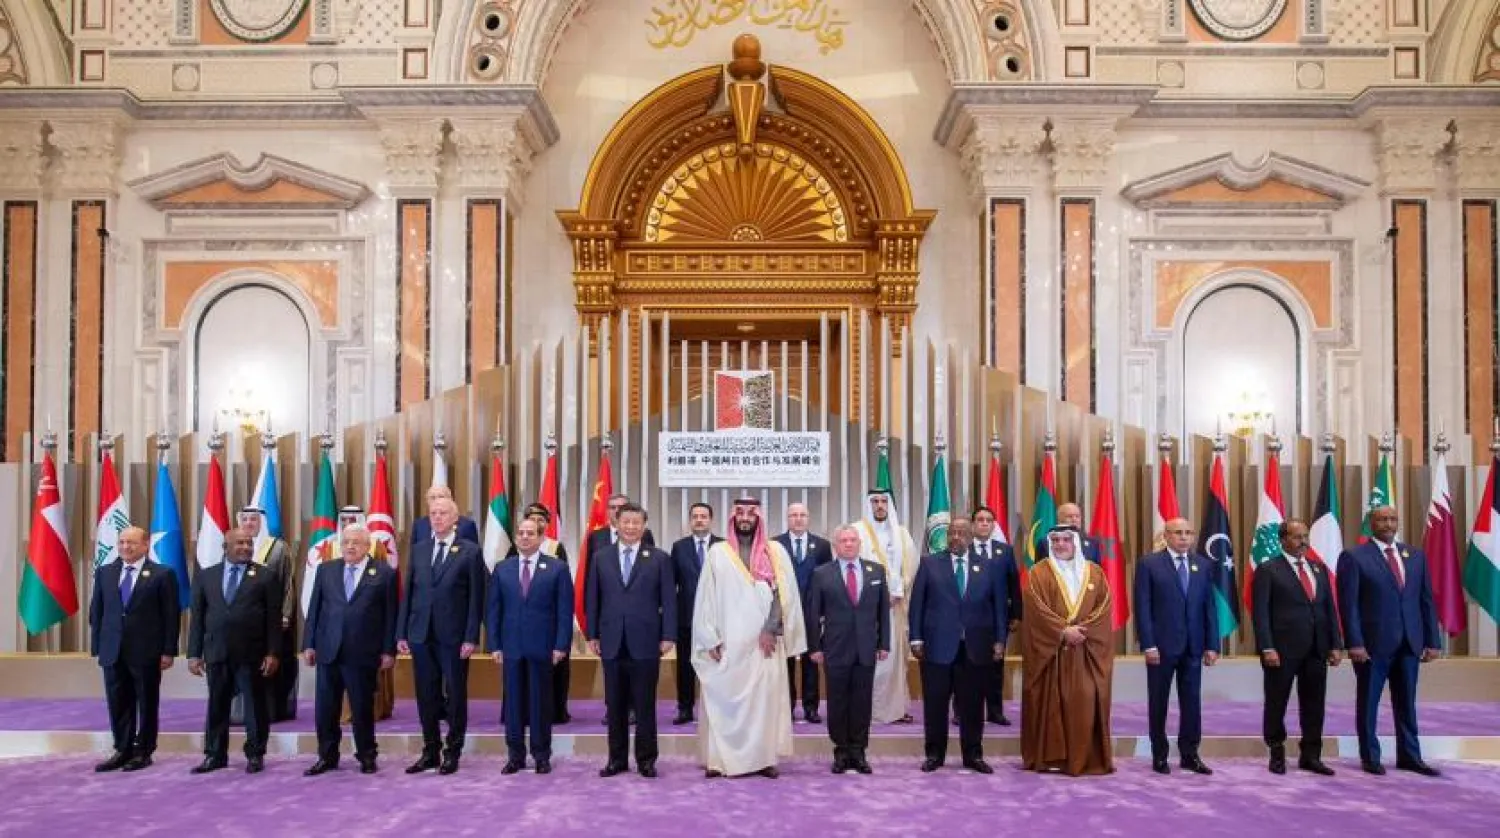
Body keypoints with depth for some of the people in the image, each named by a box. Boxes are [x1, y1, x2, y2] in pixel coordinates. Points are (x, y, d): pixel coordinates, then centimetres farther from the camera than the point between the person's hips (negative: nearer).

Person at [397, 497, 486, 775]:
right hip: (421, 635, 4)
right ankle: (430, 752, 21)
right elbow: (407, 593, 11)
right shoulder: (417, 550, 11)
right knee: (426, 697, 10)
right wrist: (401, 633, 5)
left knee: (455, 697, 4)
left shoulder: (471, 552, -2)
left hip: (454, 637, -4)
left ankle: (452, 753, 15)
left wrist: (471, 638, -10)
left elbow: (476, 598, -4)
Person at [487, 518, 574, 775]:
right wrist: (494, 645, 0)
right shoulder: (501, 569, 9)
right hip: (511, 646, 2)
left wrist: (561, 645, -8)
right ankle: (515, 755, 15)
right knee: (513, 701, 6)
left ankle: (542, 756, 14)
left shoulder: (557, 568, 1)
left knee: (541, 701, 4)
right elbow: (492, 610, 8)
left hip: (542, 647, -2)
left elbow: (565, 610, -2)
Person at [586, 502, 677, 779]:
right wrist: (593, 635, 5)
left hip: (645, 642, -2)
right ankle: (617, 758, 17)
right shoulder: (600, 558, 8)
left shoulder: (660, 558, 2)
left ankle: (646, 759, 14)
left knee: (645, 705, 4)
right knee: (615, 705, 8)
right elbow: (592, 599, 9)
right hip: (612, 642, 2)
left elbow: (668, 600, 0)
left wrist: (668, 636, -5)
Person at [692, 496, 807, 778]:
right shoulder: (717, 553, 5)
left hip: (765, 641, 0)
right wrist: (711, 639, -5)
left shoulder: (776, 551, 6)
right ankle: (720, 759, 3)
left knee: (765, 697, 1)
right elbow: (705, 598, 3)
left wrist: (770, 630, -11)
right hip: (727, 642, 0)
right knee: (723, 699, -1)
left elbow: (784, 593, 0)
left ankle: (764, 757, 7)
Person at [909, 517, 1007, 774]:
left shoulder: (989, 567, 8)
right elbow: (917, 603, 2)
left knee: (972, 705, 7)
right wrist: (916, 638, -4)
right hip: (938, 645, -1)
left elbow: (999, 605, 7)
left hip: (975, 647, 1)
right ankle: (934, 754, 16)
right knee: (935, 705, 5)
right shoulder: (929, 563, 5)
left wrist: (1000, 640, -1)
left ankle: (973, 755, 18)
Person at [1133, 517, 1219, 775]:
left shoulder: (1203, 565, 8)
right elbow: (1142, 608, -7)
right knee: (1158, 702, 7)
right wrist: (1148, 645, -13)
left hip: (1193, 647, 3)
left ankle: (1189, 754, 16)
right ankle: (1159, 756, 17)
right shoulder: (1149, 564, -4)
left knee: (1192, 702, 6)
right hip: (1161, 646, -3)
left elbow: (1209, 607, 7)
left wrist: (1212, 645, 2)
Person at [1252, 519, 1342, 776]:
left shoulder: (1319, 569, 14)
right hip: (1282, 649, -5)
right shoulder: (1268, 570, -4)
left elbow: (1329, 609, 14)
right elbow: (1260, 612, -8)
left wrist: (1335, 644, 6)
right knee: (1276, 704, 6)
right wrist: (1267, 648, -15)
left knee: (1314, 705, 8)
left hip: (1316, 649, 5)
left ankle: (1310, 755, 18)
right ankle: (1277, 754, 19)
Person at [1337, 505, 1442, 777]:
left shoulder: (1415, 555, 10)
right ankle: (1370, 757, 15)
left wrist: (1432, 641, 5)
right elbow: (1348, 604, -8)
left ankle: (1409, 756, 20)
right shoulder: (1354, 557, -5)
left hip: (1410, 643, 4)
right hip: (1373, 643, -4)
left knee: (1406, 703, 11)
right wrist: (1354, 643, -15)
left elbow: (1426, 600, 10)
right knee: (1368, 703, 6)